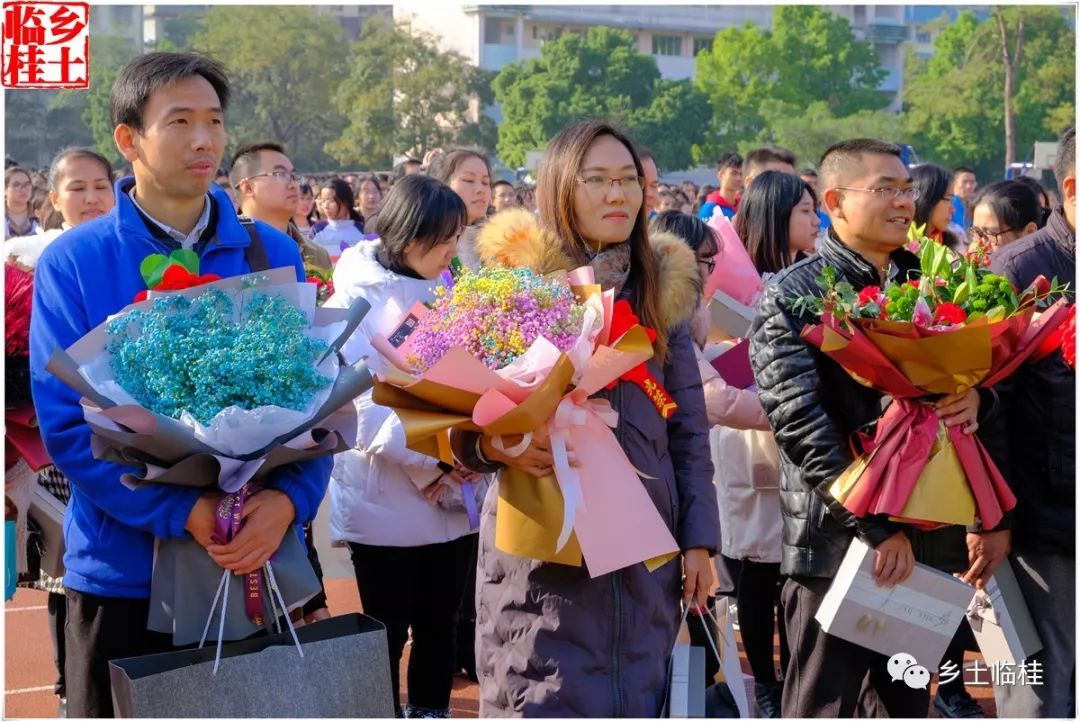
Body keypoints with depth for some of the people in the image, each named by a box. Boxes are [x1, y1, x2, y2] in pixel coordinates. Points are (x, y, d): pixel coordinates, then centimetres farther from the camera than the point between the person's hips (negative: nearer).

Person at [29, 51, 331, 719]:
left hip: (260, 563, 2)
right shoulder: (74, 262, -4)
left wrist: (288, 499, -17)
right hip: (124, 571, -2)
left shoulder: (273, 254, 4)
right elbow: (65, 423, -10)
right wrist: (186, 511, -21)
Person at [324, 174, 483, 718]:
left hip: (453, 495, 6)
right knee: (387, 634, 3)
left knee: (440, 626, 13)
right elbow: (353, 399, -18)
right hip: (386, 503, -5)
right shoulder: (355, 301, -7)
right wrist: (424, 458, -22)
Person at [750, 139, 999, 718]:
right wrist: (877, 527, -19)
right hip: (836, 541, -5)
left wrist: (975, 394, -10)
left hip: (925, 538, 6)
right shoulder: (791, 297, -6)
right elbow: (801, 424, -15)